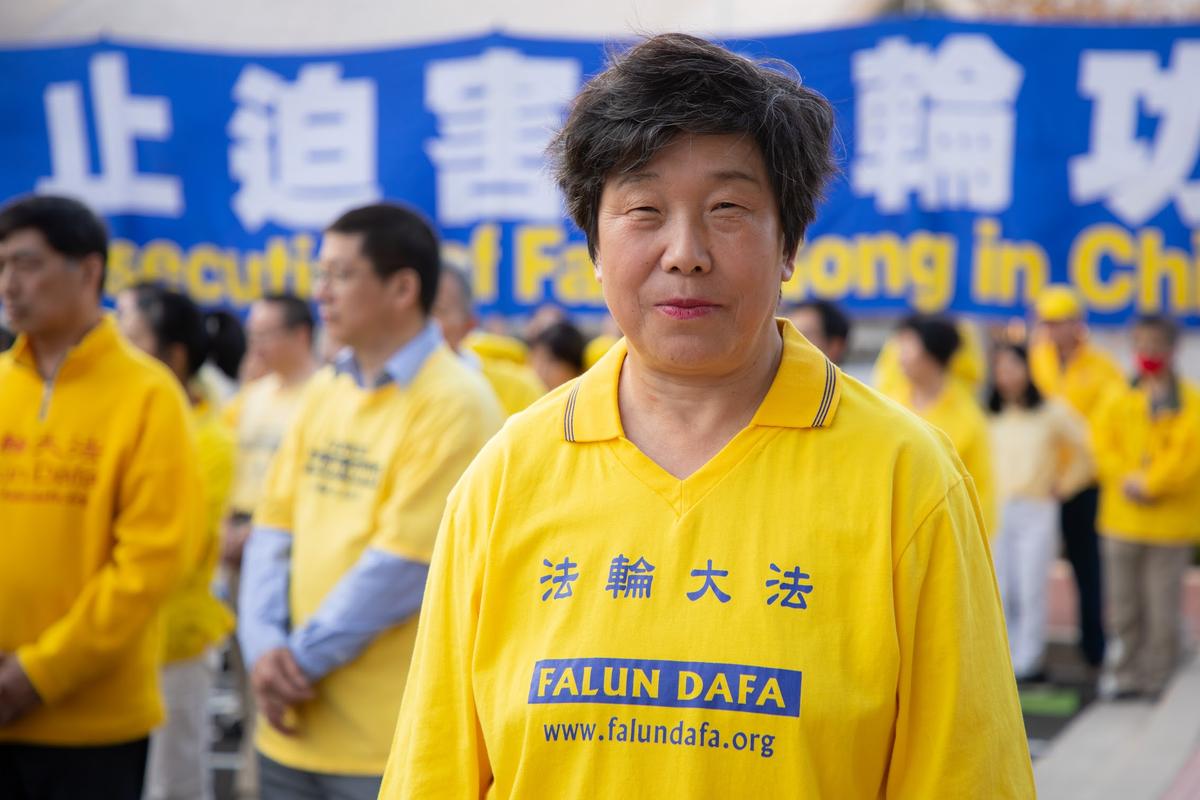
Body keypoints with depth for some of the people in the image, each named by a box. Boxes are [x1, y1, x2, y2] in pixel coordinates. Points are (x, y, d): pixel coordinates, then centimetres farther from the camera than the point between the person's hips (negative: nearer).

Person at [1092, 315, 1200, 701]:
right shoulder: (1117, 401, 9)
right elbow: (1104, 448, 3)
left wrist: (1149, 483, -15)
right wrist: (1128, 480, -13)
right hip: (1122, 521, 3)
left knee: (1163, 609, -1)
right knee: (1124, 607, 9)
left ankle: (1158, 680, 11)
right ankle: (1129, 676, 21)